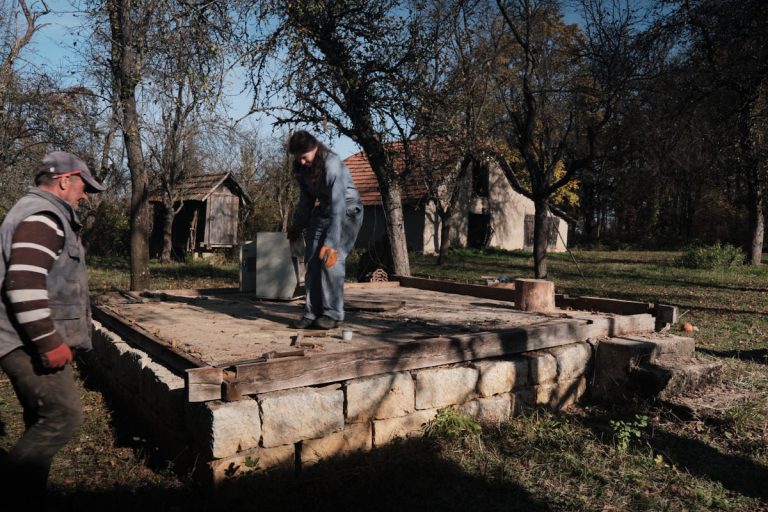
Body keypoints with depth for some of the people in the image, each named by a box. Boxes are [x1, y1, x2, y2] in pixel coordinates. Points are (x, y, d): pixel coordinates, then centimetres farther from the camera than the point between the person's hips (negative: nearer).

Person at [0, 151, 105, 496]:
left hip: (29, 342, 11)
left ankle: (29, 492, 24)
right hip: (28, 344, -11)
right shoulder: (43, 217, -14)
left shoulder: (38, 212, 20)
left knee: (44, 420, 15)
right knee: (64, 416, -9)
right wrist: (48, 342, -24)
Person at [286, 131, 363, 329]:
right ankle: (312, 312, 3)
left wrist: (331, 243, -36)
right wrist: (298, 224, 14)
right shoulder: (301, 166, -7)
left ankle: (333, 313, -8)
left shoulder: (332, 164, -30)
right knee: (313, 260, -1)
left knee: (331, 259, -17)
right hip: (322, 210, 7)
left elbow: (338, 206, -34)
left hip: (347, 210, -7)